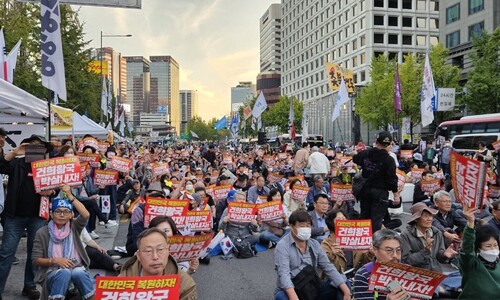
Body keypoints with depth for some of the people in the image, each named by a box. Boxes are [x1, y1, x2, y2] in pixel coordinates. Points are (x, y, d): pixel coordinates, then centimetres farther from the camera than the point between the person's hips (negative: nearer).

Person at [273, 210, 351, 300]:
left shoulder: (314, 244, 7)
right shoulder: (282, 246, -11)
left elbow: (329, 268, 2)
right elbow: (284, 274, -24)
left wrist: (346, 291, -11)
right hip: (290, 291, -5)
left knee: (342, 286, -9)